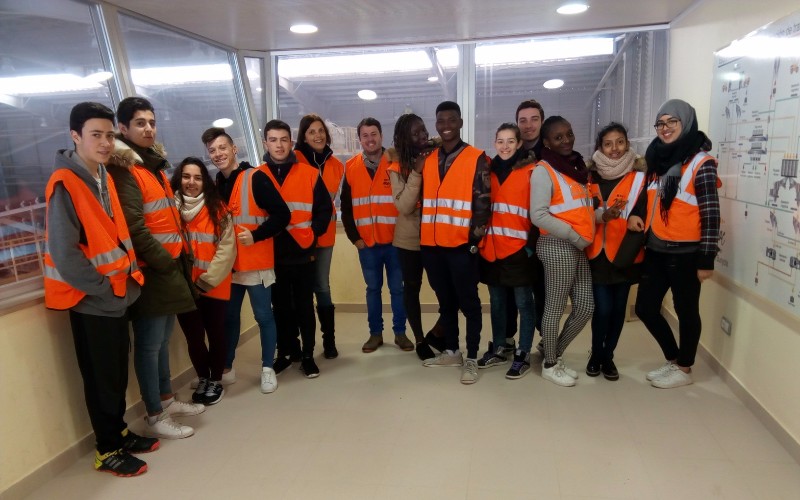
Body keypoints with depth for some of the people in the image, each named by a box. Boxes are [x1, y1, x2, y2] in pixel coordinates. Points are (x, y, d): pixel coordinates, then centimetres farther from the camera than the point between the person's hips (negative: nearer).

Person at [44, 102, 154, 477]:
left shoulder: (104, 176, 8)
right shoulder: (64, 183, -19)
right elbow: (64, 254, -23)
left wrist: (127, 275, 7)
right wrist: (104, 288, -16)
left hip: (116, 294, 8)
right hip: (90, 300, -7)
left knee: (119, 372, 18)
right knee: (101, 377, 7)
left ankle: (119, 432, 35)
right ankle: (107, 450, 23)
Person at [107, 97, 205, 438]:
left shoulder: (155, 164, 17)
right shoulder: (124, 169, -12)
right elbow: (134, 227, -20)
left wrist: (180, 257, 12)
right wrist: (164, 262, -14)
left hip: (170, 265, 9)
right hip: (150, 270, -9)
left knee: (163, 339, 18)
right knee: (150, 343, 1)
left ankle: (166, 399, 33)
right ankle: (154, 417, 13)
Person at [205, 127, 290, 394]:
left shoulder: (256, 178, -9)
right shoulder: (215, 184, 10)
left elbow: (282, 214, -14)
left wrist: (255, 236, -19)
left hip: (256, 263, -6)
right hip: (227, 264, 6)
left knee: (263, 315, 5)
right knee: (229, 316, 15)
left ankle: (267, 369, 19)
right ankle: (226, 368, 29)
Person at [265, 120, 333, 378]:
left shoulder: (310, 174, 0)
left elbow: (325, 209, 2)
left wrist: (312, 234, -8)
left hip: (302, 253, -1)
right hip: (272, 255, 1)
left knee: (304, 306, 7)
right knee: (281, 306, 12)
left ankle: (307, 355, 20)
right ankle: (286, 352, 27)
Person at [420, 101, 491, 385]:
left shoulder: (477, 159, -1)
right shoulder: (427, 160, 13)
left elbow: (483, 202, -5)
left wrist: (475, 237, -10)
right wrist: (422, 235, 10)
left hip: (461, 243, -5)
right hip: (432, 244, 5)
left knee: (468, 301, 3)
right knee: (445, 301, 15)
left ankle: (471, 358, 14)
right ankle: (451, 351, 28)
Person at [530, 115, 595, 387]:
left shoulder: (576, 166, 16)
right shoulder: (543, 170, -8)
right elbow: (539, 215, -16)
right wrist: (573, 236, -13)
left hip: (579, 248, 8)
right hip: (558, 246, -8)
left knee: (586, 307, 10)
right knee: (555, 308, 1)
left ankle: (556, 355, 28)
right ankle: (550, 365, 18)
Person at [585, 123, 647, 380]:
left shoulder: (639, 176, 0)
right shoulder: (591, 175, 4)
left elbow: (642, 217, -4)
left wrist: (625, 252, -13)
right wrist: (603, 215, -18)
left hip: (625, 254, 0)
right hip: (598, 253, 0)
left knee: (618, 308, 9)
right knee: (602, 308, -3)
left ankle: (608, 356, 27)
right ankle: (596, 355, 20)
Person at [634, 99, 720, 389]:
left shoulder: (700, 162, -11)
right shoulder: (658, 159, 10)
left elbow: (711, 215, -12)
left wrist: (706, 259, -14)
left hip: (685, 253, -7)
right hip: (656, 250, 7)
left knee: (686, 310, 8)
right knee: (645, 308, 11)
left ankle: (684, 369, 25)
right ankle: (673, 360, 31)